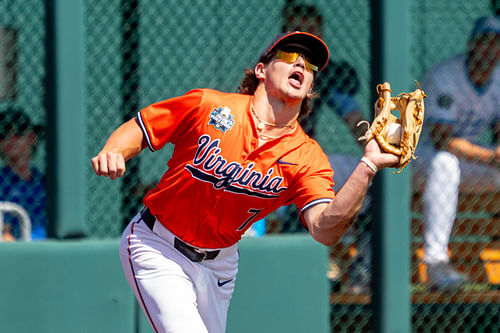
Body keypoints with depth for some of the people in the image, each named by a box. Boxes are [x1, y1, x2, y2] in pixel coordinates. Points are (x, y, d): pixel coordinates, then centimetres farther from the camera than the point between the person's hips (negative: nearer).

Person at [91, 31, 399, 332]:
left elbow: (325, 229, -25)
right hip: (157, 249, -4)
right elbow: (138, 130, -2)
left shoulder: (307, 158, -9)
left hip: (219, 263, 4)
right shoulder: (208, 105, -12)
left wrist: (367, 168, -36)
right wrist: (113, 152, -24)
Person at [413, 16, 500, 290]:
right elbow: (442, 141, -30)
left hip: (471, 157, 7)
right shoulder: (444, 77, -22)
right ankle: (435, 264, -46)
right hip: (421, 151, -7)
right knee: (445, 164, -39)